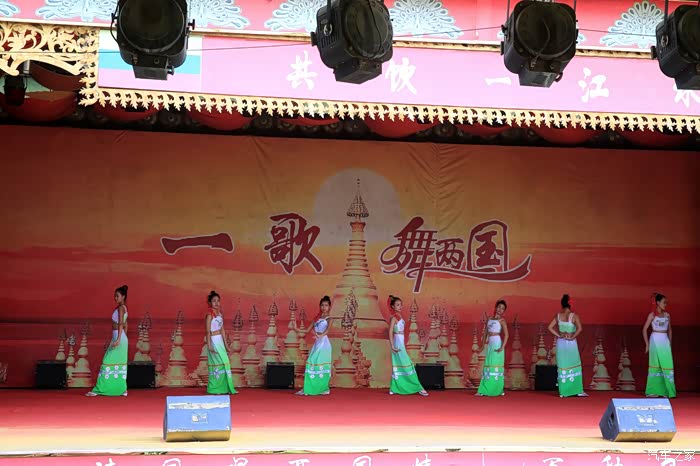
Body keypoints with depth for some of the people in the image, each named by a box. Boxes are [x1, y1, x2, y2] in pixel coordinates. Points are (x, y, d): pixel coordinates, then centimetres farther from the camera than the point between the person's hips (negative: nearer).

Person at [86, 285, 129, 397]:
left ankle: (98, 390, -8)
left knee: (109, 362, -8)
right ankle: (122, 389, 9)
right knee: (119, 363, 9)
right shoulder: (123, 308, 16)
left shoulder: (121, 307, -11)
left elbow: (121, 324, -21)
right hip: (121, 337, 9)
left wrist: (118, 339, -28)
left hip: (118, 336, -9)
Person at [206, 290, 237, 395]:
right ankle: (215, 389, -2)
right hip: (214, 341, -8)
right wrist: (209, 346, -19)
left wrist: (226, 344, 14)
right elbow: (208, 331, -14)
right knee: (221, 363, -9)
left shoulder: (219, 314, 12)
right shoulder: (210, 315, -11)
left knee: (224, 363, 7)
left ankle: (223, 388, 13)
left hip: (220, 341, 8)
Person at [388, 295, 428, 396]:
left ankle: (393, 389, 14)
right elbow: (390, 332, -16)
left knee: (398, 367, 11)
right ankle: (418, 388, -7)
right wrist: (392, 346, -20)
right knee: (407, 365, -7)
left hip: (400, 343, 9)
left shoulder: (399, 317, 13)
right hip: (398, 343, -9)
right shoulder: (394, 317, -12)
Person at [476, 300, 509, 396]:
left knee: (496, 366, -7)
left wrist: (502, 347, -19)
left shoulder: (502, 320, -1)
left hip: (497, 344, -6)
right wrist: (482, 346, 18)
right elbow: (485, 333, 20)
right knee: (488, 366, 5)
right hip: (490, 345, 6)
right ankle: (484, 390, 7)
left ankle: (498, 390, -5)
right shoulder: (489, 320, 16)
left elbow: (506, 334, -10)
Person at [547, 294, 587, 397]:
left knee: (562, 366, 8)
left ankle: (563, 392, 8)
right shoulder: (574, 316, -10)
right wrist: (572, 337, -11)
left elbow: (550, 327, -1)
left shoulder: (558, 315, 0)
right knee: (574, 367, 6)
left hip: (561, 342, 3)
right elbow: (580, 328, -22)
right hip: (571, 343, -3)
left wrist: (558, 335, 2)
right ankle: (578, 391, 7)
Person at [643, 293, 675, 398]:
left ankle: (666, 391, 4)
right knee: (655, 365, 0)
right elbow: (644, 330, -3)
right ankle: (653, 391, 6)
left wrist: (670, 343, 12)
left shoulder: (667, 315, 10)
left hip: (665, 342, 4)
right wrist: (647, 344, -6)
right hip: (655, 341, -4)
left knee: (667, 365, -1)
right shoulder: (652, 315, -3)